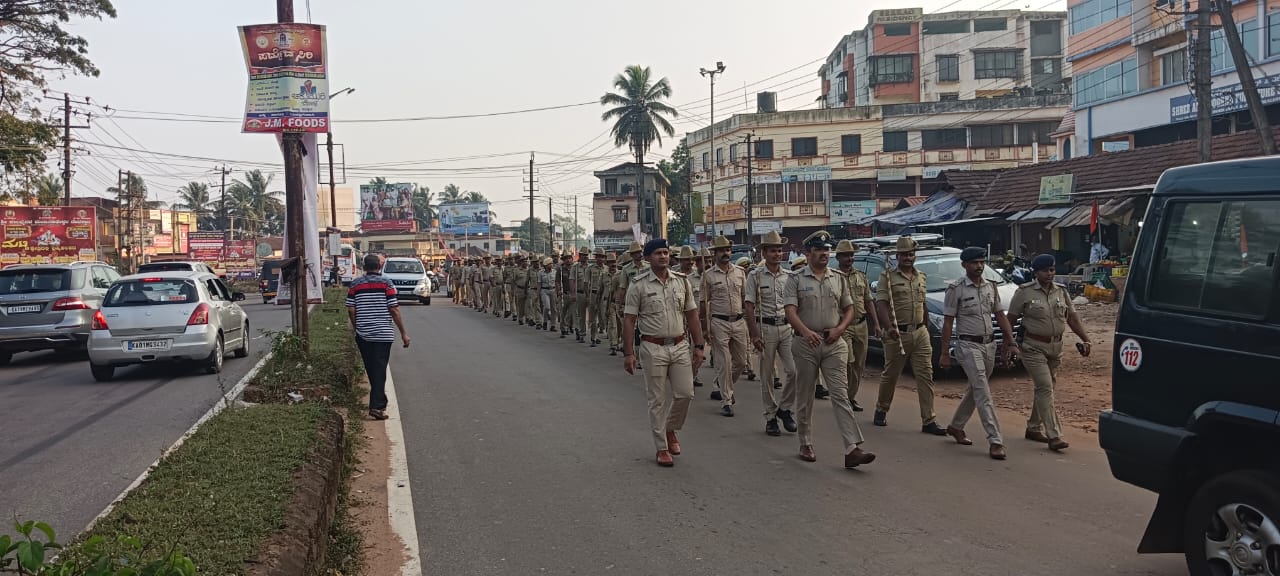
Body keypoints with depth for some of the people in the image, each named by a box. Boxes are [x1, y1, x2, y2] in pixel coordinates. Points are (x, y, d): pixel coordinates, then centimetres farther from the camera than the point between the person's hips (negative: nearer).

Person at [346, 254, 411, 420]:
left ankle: (379, 401, 29)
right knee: (380, 369, -3)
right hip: (383, 334, -3)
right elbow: (394, 310, -8)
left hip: (363, 335, 3)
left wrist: (357, 328, 17)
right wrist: (403, 333, -2)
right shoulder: (386, 283, -6)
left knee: (371, 369, 16)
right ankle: (377, 405, -11)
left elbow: (351, 310, 1)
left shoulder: (355, 284, 3)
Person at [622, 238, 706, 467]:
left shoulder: (682, 281, 5)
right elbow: (629, 320, -5)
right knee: (657, 400, 3)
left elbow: (692, 315, 9)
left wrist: (699, 346, 5)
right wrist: (628, 353, -10)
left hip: (680, 346, 3)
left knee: (685, 393, 3)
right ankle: (662, 448, 14)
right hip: (653, 348, -3)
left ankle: (670, 429, 30)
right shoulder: (638, 285, -5)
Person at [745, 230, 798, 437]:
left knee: (793, 370, -8)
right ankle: (770, 417, 14)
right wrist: (754, 335, -10)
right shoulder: (755, 276, -1)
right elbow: (749, 307, -4)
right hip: (765, 328, -3)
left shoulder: (789, 276, 9)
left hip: (787, 327, 3)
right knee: (767, 376, 4)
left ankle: (784, 408, 12)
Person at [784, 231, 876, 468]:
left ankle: (852, 449, -12)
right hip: (805, 344, -2)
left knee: (841, 395, -6)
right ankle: (806, 445, 21)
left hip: (834, 344, 2)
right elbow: (790, 311, -12)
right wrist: (806, 332, -29)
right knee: (805, 397, 8)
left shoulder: (838, 279, 12)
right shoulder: (796, 279, 0)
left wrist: (839, 329, -4)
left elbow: (849, 309, 16)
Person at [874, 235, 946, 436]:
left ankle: (928, 421, -1)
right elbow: (881, 304, -14)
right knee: (890, 375, 8)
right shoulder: (887, 277, -4)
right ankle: (881, 410, 29)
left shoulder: (921, 278, 14)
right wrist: (889, 327, -29)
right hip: (897, 334, -4)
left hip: (920, 333, 4)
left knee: (925, 375, -2)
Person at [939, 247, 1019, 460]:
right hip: (968, 345, -6)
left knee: (975, 389, 15)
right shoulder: (956, 289, -8)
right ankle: (995, 441, -14)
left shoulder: (991, 287, 9)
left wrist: (1011, 342, 5)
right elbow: (948, 322, -8)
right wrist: (945, 353, -10)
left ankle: (956, 426, 33)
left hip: (989, 344, 6)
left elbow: (1000, 316, 14)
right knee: (983, 392, -12)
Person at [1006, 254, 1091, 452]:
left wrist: (1085, 339, 2)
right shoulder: (1024, 292, -8)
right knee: (1045, 388, -13)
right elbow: (1011, 320, -4)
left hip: (1056, 346, 6)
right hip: (1034, 347, -6)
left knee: (1045, 388, 13)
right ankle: (1053, 436, -15)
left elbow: (1072, 318, 11)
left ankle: (1033, 427, 28)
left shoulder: (1061, 291, 8)